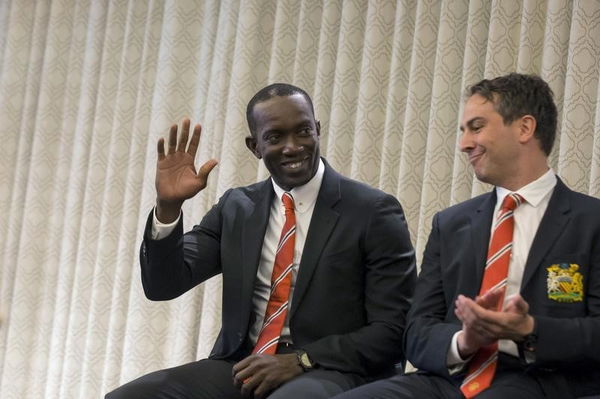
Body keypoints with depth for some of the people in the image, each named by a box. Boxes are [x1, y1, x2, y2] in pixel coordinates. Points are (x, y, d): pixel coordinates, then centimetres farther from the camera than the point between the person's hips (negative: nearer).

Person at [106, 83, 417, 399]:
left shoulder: (375, 212, -2)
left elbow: (394, 332, -5)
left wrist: (299, 361, -16)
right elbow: (163, 285, 8)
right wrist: (168, 206, -8)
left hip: (326, 372, -4)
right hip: (242, 368, 5)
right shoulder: (236, 207, 12)